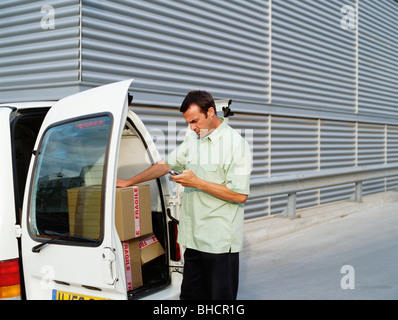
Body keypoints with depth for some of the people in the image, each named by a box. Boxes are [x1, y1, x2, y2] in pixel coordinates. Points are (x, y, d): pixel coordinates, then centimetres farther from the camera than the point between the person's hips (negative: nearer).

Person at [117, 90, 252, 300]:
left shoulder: (236, 144, -11)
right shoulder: (192, 138, 13)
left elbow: (240, 195, -16)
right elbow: (166, 164, 24)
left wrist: (198, 182, -17)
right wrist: (129, 182, 23)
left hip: (221, 241, -7)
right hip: (194, 237, 7)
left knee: (221, 296, -1)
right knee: (190, 295, 12)